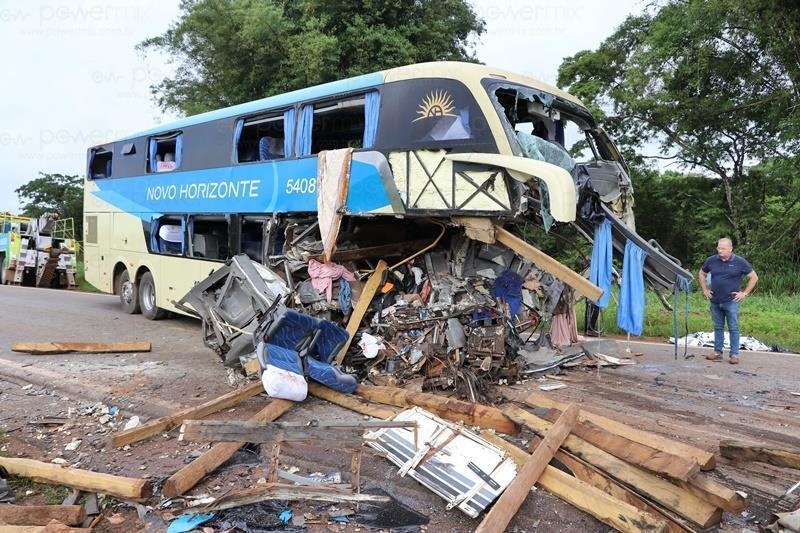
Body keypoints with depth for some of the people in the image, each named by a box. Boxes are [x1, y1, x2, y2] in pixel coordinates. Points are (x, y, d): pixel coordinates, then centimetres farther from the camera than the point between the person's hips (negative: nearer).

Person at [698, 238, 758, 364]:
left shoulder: (739, 262, -5)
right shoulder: (711, 261, 3)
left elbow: (754, 277, 2)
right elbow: (702, 274, 20)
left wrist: (745, 293, -2)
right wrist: (705, 290, 12)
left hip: (731, 302, -3)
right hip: (715, 301, 3)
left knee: (733, 328, 1)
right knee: (718, 327, 12)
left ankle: (734, 355, 6)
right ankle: (718, 353, 19)